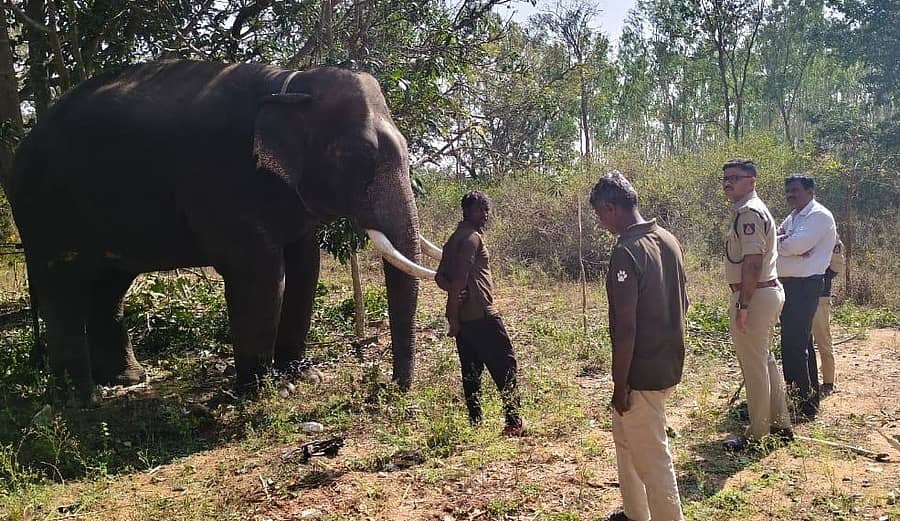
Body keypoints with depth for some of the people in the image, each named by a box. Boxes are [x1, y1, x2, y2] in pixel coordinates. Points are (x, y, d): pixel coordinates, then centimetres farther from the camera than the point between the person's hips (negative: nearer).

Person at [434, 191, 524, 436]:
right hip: (481, 315, -9)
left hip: (463, 317, 9)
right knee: (505, 365, -3)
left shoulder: (454, 239, 19)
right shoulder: (472, 238, -11)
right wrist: (454, 316, -18)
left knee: (471, 370, 11)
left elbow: (440, 276, 14)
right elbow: (460, 276, -19)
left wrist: (453, 291, -7)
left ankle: (475, 422, 14)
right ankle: (513, 422, -1)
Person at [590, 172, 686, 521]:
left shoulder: (626, 252, -22)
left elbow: (626, 328, -23)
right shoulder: (668, 240, 5)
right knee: (625, 435, 25)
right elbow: (682, 303, 14)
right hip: (669, 364, 10)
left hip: (642, 373, -10)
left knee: (652, 460, 5)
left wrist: (620, 385, -16)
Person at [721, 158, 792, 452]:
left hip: (754, 296, -11)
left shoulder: (748, 212, -17)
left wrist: (742, 305, -24)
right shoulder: (751, 210, 16)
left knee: (753, 365, -1)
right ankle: (780, 425, 29)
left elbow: (753, 262, -23)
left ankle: (758, 435, 10)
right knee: (765, 360, 18)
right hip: (768, 292, 11)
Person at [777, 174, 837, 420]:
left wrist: (778, 242, -6)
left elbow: (797, 244, -23)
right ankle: (809, 398, 28)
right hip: (789, 284, 10)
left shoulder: (819, 215, -10)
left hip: (805, 286, -10)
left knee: (794, 344, -10)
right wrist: (787, 242, -14)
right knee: (802, 343, 16)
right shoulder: (793, 217, 19)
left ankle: (802, 404, -2)